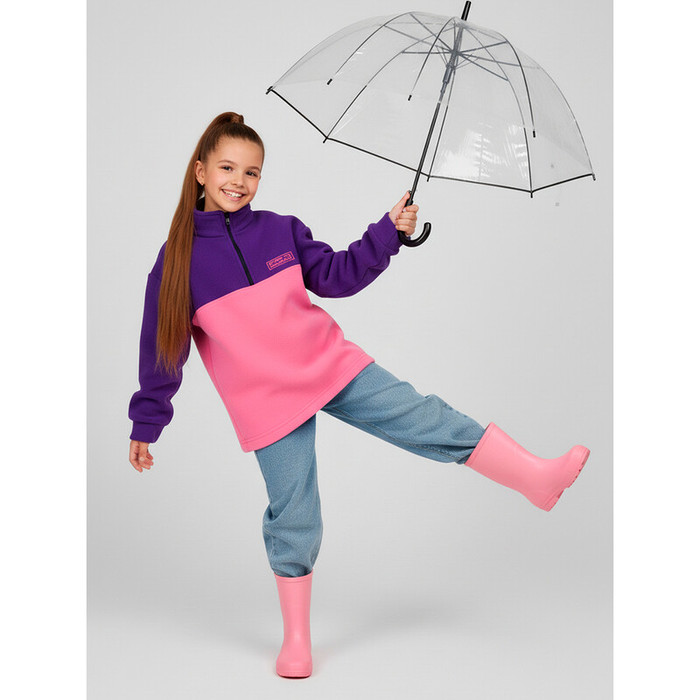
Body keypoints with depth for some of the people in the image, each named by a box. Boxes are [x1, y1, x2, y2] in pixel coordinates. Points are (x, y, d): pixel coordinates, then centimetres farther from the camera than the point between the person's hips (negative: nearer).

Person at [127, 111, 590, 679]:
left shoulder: (281, 230, 2)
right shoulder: (178, 259, -3)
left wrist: (389, 231, -6)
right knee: (293, 519, 3)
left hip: (333, 366, 2)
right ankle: (297, 639, 19)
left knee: (424, 418, -9)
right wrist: (146, 425, 6)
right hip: (269, 404, -2)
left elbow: (337, 275, 7)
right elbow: (161, 349, 2)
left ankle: (538, 478, -5)